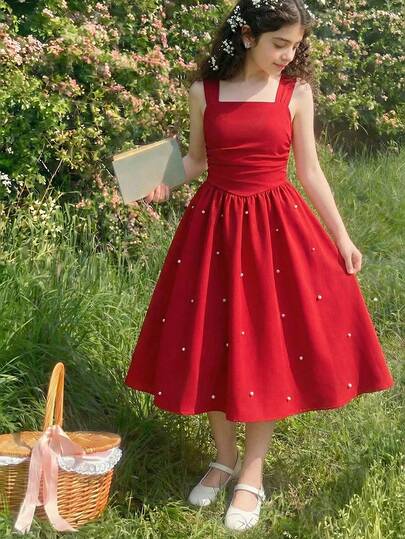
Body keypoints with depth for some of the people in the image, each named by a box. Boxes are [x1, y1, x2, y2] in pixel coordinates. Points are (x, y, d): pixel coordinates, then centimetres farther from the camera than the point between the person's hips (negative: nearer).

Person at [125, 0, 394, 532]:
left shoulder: (297, 93, -2)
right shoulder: (204, 91, -1)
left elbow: (310, 172, 3)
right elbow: (198, 160, 9)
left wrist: (341, 236, 2)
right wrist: (166, 179, -11)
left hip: (277, 228, -1)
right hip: (215, 226, 1)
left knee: (270, 345, 1)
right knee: (212, 342, 7)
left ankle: (252, 471, 14)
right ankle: (224, 455, 27)